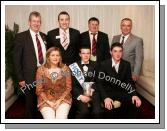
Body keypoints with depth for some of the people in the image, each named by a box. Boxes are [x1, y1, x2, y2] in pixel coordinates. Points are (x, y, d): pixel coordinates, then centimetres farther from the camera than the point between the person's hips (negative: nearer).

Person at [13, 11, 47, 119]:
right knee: (31, 103, 10)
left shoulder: (44, 36, 9)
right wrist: (20, 78, -9)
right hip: (30, 77, -4)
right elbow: (17, 59, -6)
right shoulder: (21, 37, -5)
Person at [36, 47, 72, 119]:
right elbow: (39, 90, 1)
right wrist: (49, 102, -10)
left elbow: (68, 87, 2)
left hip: (63, 98, 0)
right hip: (46, 100, 0)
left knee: (61, 119, -23)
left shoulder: (65, 69, 2)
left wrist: (59, 100, -10)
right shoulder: (41, 69, 0)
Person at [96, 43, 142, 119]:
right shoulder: (104, 64, -8)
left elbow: (129, 81, 2)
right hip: (108, 92, -3)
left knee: (136, 103, -22)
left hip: (121, 91, 3)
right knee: (109, 106, -33)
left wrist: (134, 94, -18)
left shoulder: (126, 65, 2)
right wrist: (105, 97, -29)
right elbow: (99, 83, -12)